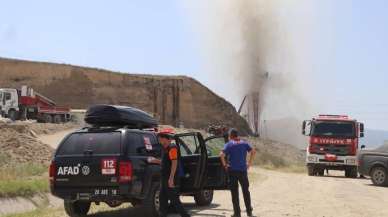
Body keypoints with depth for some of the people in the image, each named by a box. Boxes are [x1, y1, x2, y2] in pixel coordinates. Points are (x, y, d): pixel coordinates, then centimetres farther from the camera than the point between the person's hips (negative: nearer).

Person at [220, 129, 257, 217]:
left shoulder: (229, 144, -3)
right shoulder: (244, 143, 7)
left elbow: (222, 155, -17)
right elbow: (253, 152, -4)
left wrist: (225, 165, -5)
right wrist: (249, 163, 1)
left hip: (232, 170, -3)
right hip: (243, 170, 3)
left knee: (234, 192, 4)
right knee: (246, 191, 15)